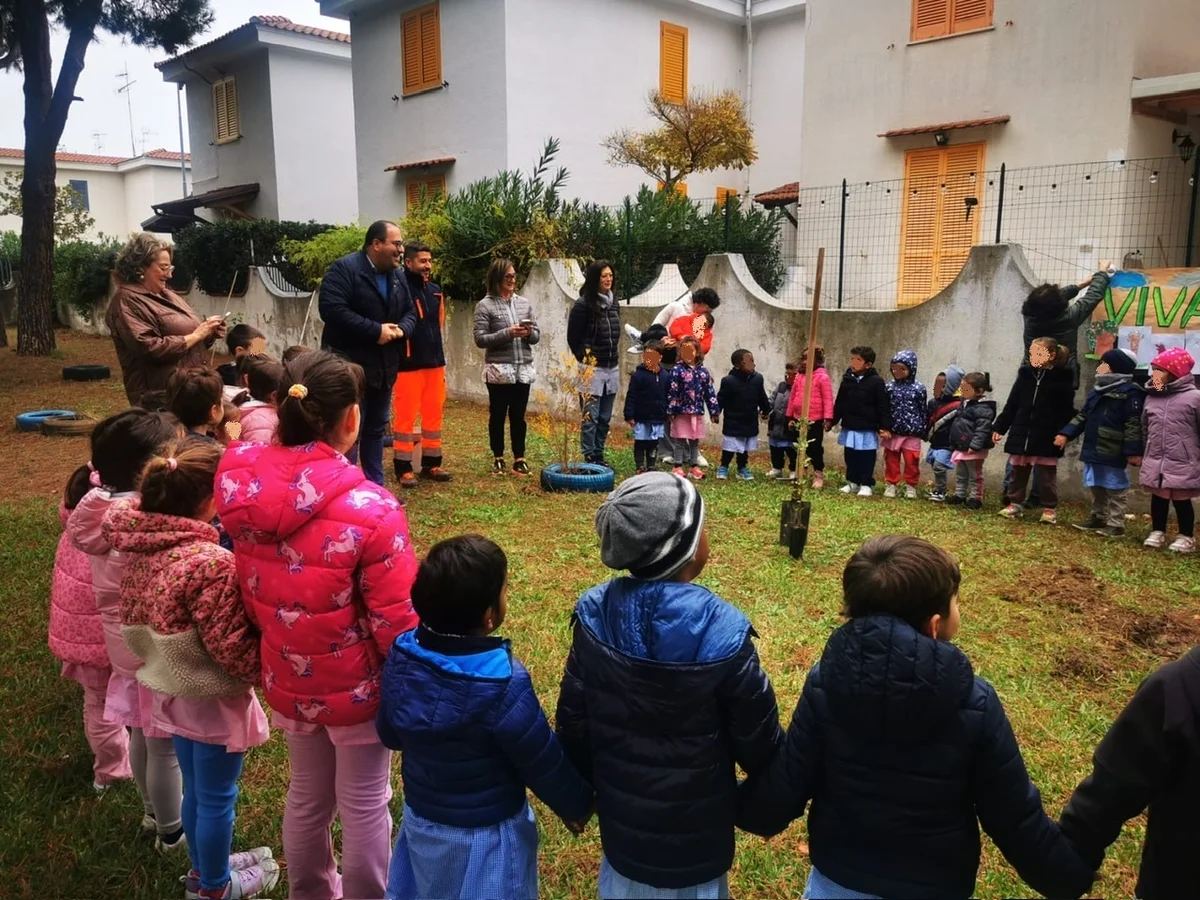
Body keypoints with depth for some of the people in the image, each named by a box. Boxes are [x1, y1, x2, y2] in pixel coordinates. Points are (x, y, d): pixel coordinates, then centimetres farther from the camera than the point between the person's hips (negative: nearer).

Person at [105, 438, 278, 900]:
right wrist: (268, 671, -8)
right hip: (210, 697, -7)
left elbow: (138, 620, 5)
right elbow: (231, 647, -24)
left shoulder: (139, 545, -7)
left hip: (171, 689, 7)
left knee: (196, 789, 27)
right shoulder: (210, 564, -31)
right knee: (216, 797, 16)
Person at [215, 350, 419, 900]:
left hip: (286, 680, 6)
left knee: (306, 797, 27)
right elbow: (395, 620, -22)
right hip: (356, 688, -5)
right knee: (364, 807, 17)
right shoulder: (369, 510, -28)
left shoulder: (242, 490, -11)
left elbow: (248, 593, 1)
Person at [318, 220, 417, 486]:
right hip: (350, 366, -8)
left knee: (376, 429, 17)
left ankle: (375, 486, 28)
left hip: (384, 367, 8)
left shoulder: (397, 277, 10)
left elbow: (410, 312, 16)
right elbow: (332, 309, -25)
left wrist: (401, 329, -9)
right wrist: (376, 330, -23)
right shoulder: (344, 269, -14)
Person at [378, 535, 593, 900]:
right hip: (484, 832, -5)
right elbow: (546, 765, -19)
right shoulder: (504, 685, -32)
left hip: (420, 817, 5)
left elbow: (390, 735, 1)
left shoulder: (402, 657, -16)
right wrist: (578, 805, 0)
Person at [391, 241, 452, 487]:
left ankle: (431, 464, 21)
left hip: (435, 362, 7)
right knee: (405, 416, 0)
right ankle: (403, 468, 8)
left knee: (434, 414, 11)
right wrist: (401, 355, -15)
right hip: (408, 364, -7)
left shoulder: (435, 290, 12)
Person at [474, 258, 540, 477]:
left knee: (518, 416, 9)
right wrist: (508, 333, -20)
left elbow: (537, 336, 11)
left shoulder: (524, 303, 9)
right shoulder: (485, 305, -4)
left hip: (523, 369, 4)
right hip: (498, 370, -3)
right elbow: (480, 339, -10)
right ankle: (498, 459, 18)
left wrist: (529, 333, -12)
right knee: (498, 415, 7)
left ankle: (519, 459, 17)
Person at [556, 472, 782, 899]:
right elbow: (757, 741, -15)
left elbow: (572, 721, -6)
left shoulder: (594, 615, -17)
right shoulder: (722, 633, -28)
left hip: (620, 824, 3)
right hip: (695, 836, -3)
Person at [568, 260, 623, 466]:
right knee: (590, 417, -4)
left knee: (605, 418, 10)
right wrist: (585, 360, -8)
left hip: (612, 369, 7)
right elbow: (573, 338, -7)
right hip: (592, 369, -7)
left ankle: (599, 456, 19)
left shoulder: (614, 304, 11)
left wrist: (614, 357, 14)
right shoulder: (583, 305, -10)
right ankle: (589, 458, 2)